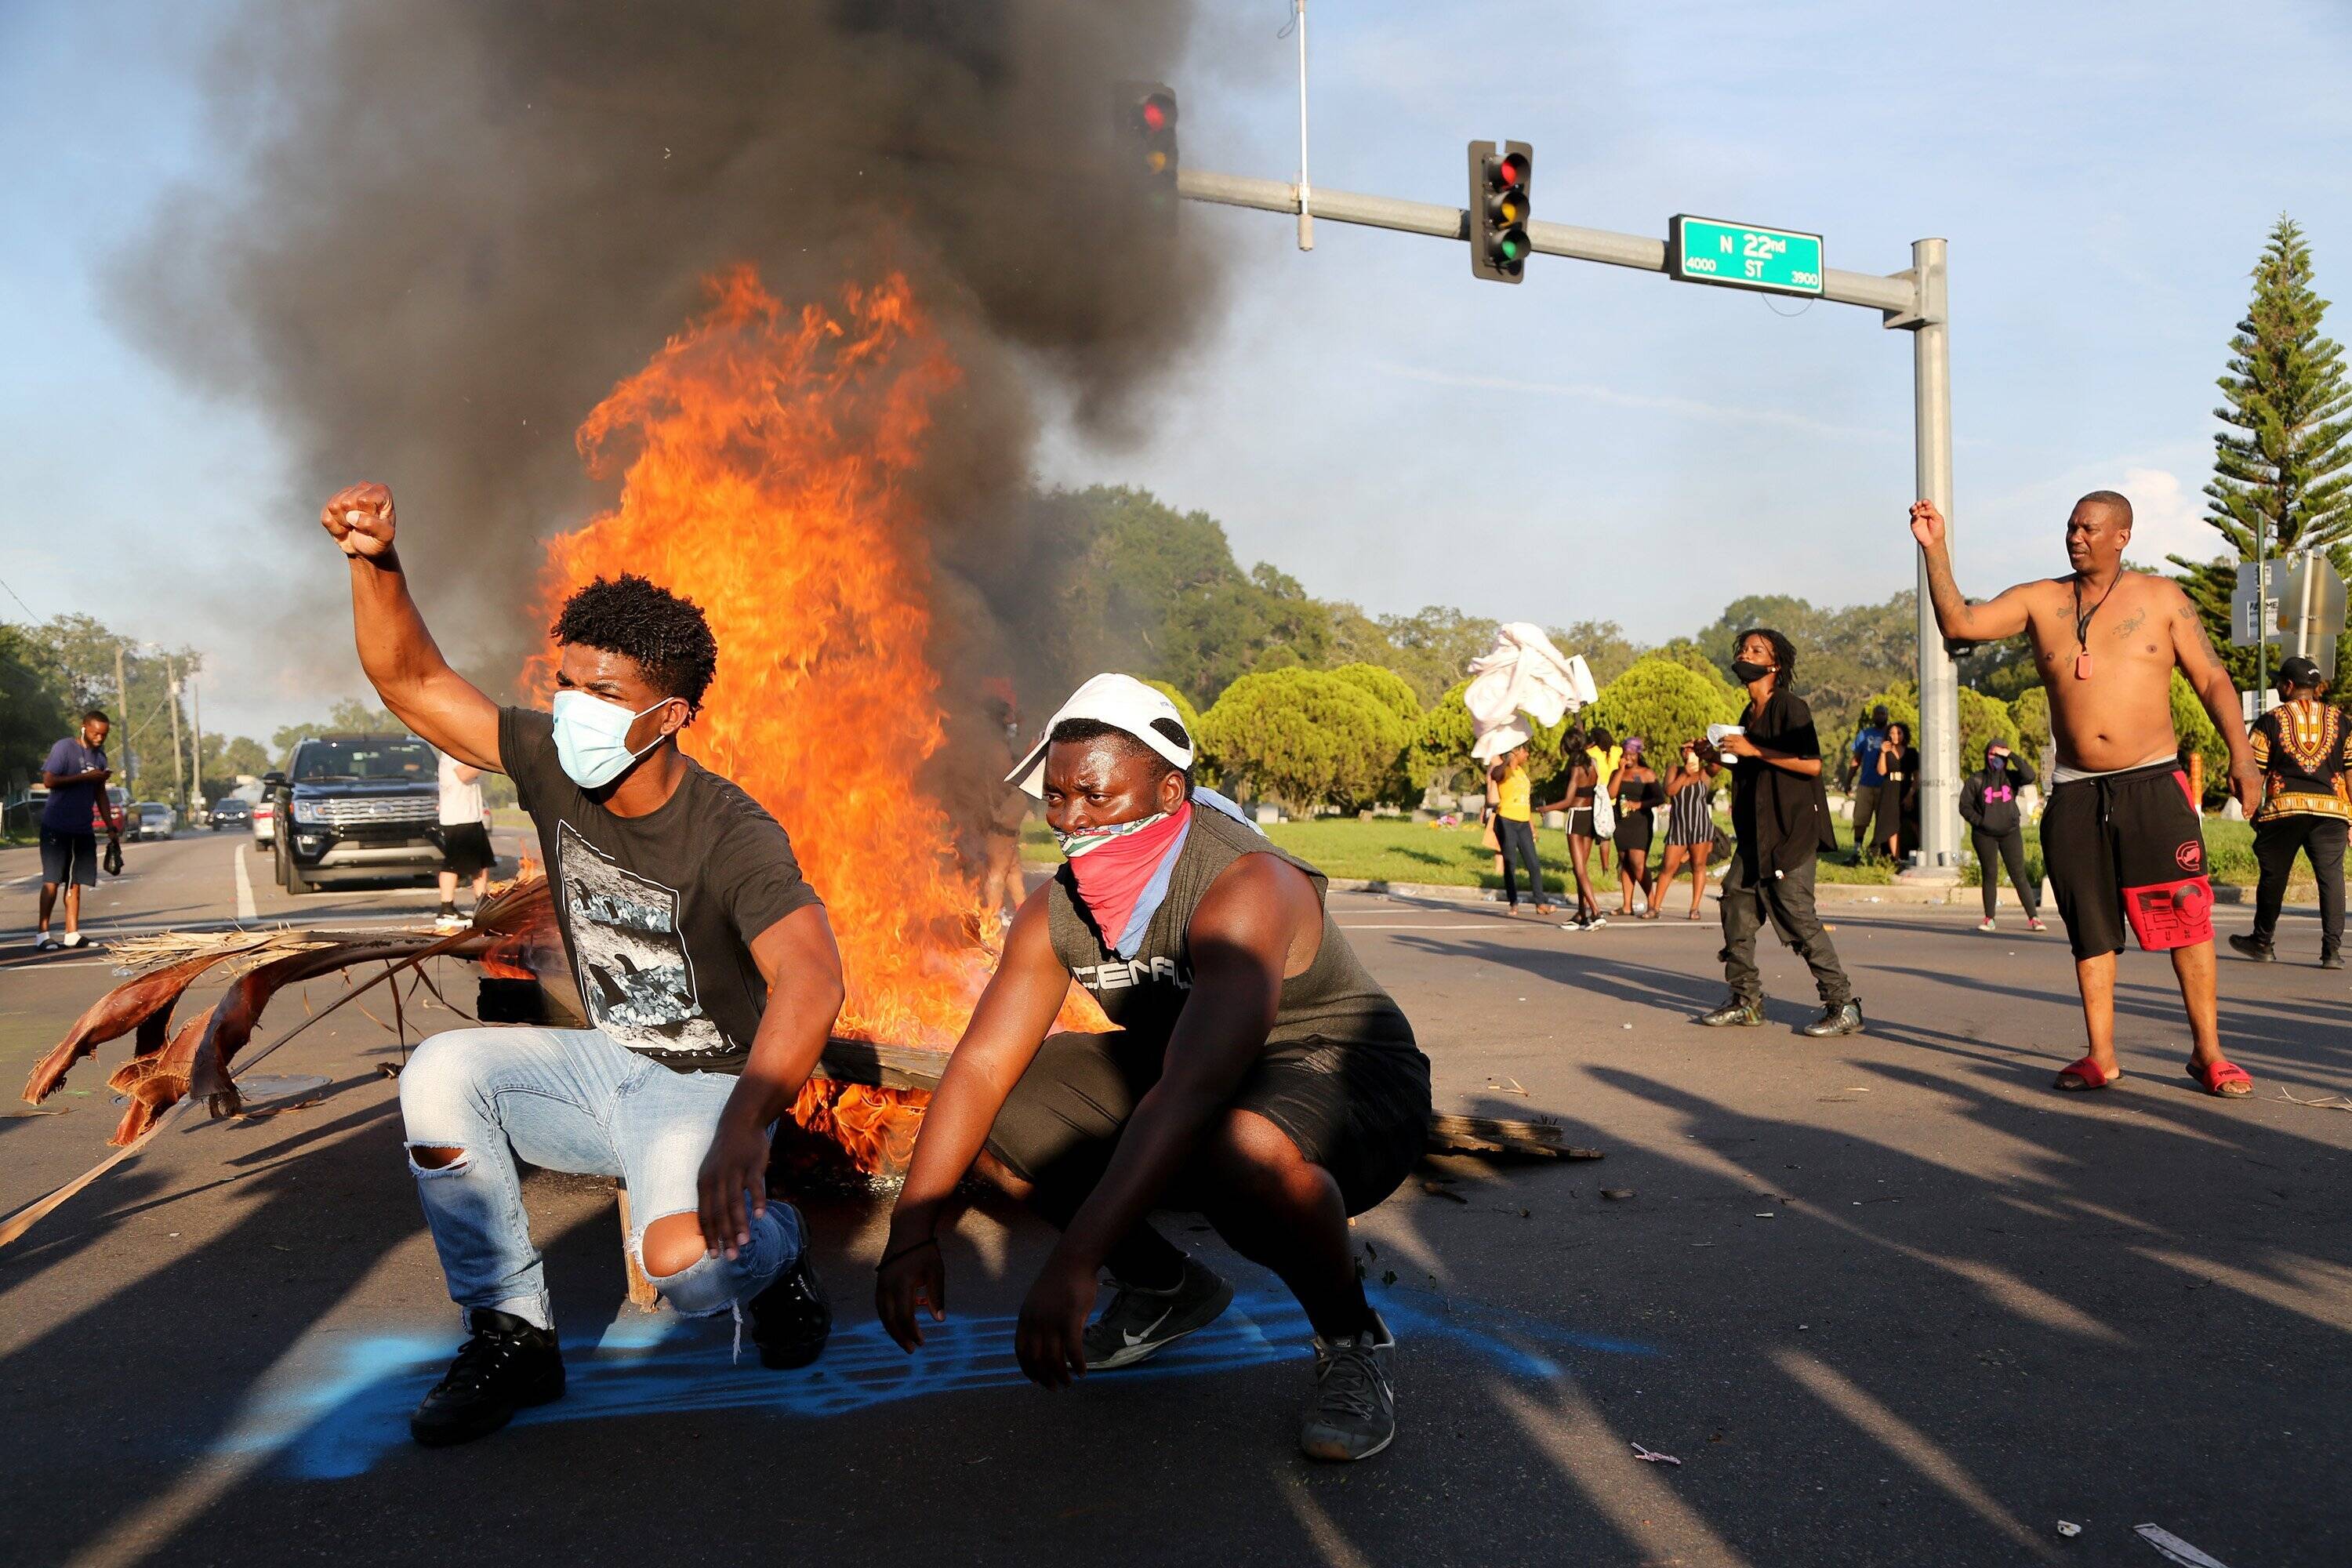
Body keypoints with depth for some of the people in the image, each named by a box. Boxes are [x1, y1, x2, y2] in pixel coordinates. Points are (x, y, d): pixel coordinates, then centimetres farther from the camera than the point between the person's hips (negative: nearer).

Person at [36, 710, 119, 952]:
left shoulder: (99, 755, 13)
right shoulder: (64, 748, -8)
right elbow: (49, 780, -17)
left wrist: (111, 827, 15)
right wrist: (86, 777, -18)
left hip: (83, 828, 6)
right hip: (57, 826, -6)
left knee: (75, 881, 7)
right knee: (53, 879, -5)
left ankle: (72, 934, 10)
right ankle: (42, 934, 0)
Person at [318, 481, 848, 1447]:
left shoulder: (730, 838, -27)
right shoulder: (553, 765, -8)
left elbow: (810, 980, -43)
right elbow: (411, 682, -5)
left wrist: (743, 1124, -61)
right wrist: (376, 564, -26)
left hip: (709, 1086, -6)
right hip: (603, 1063, 6)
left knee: (685, 1257, -34)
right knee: (442, 1071, -21)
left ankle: (771, 1253, 7)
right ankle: (512, 1334, -6)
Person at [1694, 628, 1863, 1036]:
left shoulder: (1790, 707, -9)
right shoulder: (1749, 714, 16)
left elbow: (1812, 763, -20)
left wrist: (1753, 751, -18)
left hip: (1792, 830, -9)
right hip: (1755, 833, 9)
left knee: (1796, 914, -11)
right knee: (1736, 900, 4)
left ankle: (1844, 1006, -4)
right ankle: (1746, 1000, 14)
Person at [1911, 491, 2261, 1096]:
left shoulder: (2162, 598, 4)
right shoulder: (2040, 602, 6)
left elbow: (2212, 679, 4)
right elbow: (1959, 622, -3)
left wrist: (2241, 755, -7)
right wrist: (1935, 549, -11)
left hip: (2153, 782, -2)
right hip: (2076, 792, 2)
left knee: (2187, 917, -5)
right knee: (2090, 926, 5)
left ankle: (2207, 1051, 5)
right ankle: (2100, 1055, 13)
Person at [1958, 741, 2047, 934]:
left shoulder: (2011, 777, 4)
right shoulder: (1976, 779, 2)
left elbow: (2029, 776, -17)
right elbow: (1965, 806, 2)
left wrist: (2012, 756, -14)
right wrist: (1979, 821, -10)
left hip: (2010, 833, 0)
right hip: (1984, 835, 0)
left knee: (2019, 876, -3)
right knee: (1989, 876, 4)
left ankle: (2033, 918, -2)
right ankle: (1989, 919, 12)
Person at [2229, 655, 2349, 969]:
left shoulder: (2270, 721, 1)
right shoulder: (2338, 719, 9)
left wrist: (2252, 810, 10)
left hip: (2284, 808, -1)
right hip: (2330, 809, 1)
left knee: (2273, 876, 11)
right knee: (2331, 877, 2)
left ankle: (2263, 943, 24)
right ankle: (2332, 949, -5)